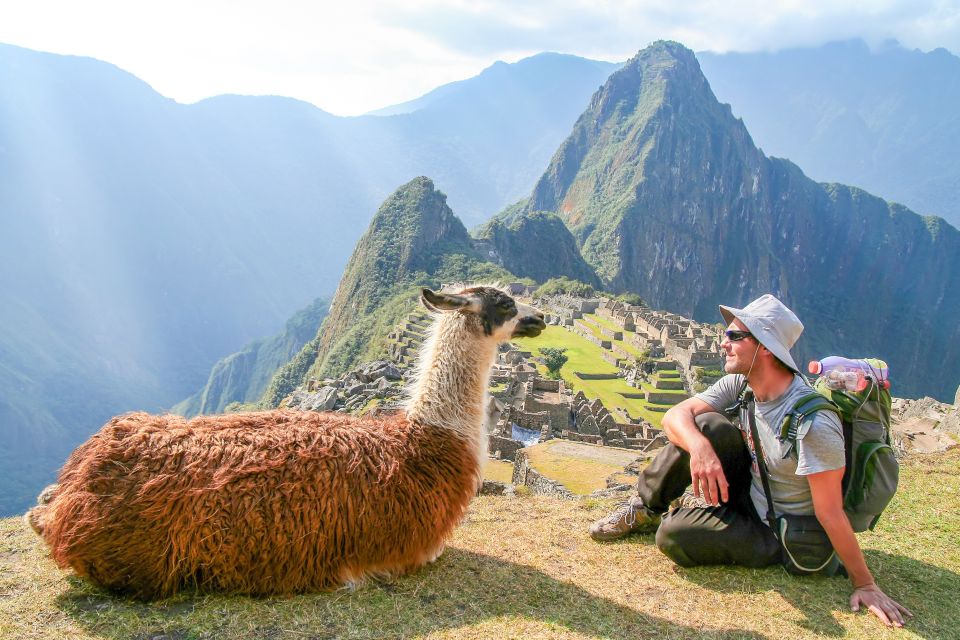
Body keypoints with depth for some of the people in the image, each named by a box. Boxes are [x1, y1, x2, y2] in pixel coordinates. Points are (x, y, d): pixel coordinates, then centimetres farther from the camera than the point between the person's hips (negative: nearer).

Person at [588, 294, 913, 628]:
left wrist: (865, 585, -20)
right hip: (748, 496, 6)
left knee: (673, 535, -26)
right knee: (707, 426, -20)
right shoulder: (739, 384, -9)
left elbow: (830, 515, -27)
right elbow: (675, 416, -17)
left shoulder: (813, 422, -31)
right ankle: (646, 509, -2)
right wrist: (699, 448, -38)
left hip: (779, 535, -6)